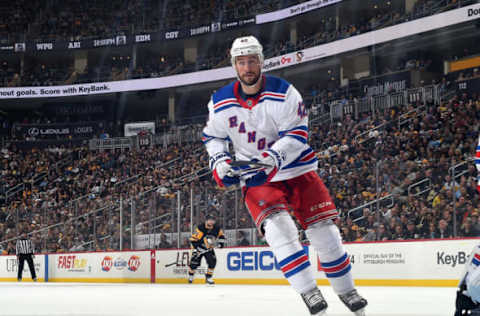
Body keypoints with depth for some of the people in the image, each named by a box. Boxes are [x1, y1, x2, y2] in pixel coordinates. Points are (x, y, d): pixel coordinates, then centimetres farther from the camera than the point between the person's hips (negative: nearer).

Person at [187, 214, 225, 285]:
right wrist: (194, 250, -28)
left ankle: (208, 278, 4)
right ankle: (191, 275, 24)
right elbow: (193, 239, -24)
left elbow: (221, 235, 10)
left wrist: (221, 242, -6)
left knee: (212, 261, -12)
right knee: (194, 262, -6)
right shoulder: (201, 228, -26)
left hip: (209, 249, 4)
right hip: (199, 248, -4)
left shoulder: (217, 228, -11)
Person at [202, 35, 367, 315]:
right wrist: (220, 162, -4)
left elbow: (297, 134, -18)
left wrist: (272, 159, -32)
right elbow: (212, 136, 13)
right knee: (277, 227, -24)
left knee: (323, 228, -2)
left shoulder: (283, 92, -13)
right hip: (256, 178, 0)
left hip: (296, 169, 0)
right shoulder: (220, 103, -4)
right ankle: (309, 293, -20)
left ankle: (346, 289, 16)